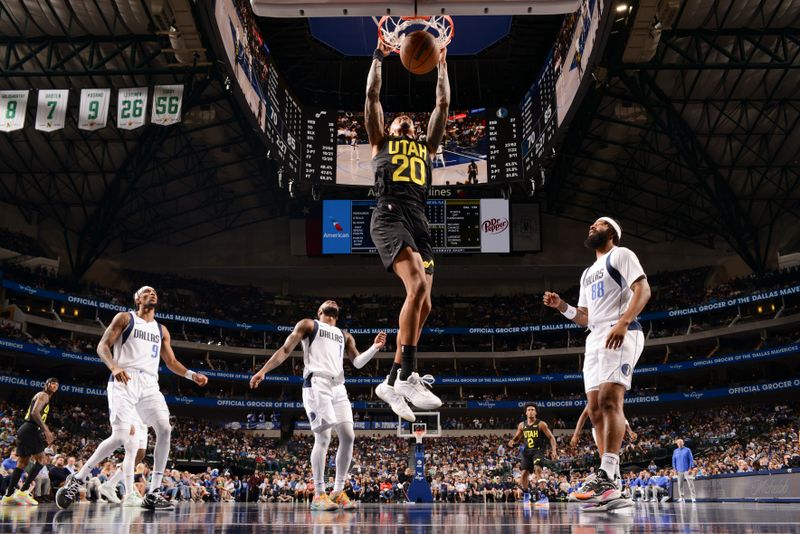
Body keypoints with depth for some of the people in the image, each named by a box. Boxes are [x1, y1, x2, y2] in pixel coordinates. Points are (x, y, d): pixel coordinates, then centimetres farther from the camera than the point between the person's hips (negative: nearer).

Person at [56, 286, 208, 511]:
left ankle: (153, 493, -6)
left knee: (165, 429, -13)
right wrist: (114, 366, -22)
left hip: (149, 384, 5)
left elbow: (171, 362, 23)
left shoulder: (161, 330, 21)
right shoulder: (125, 318, 6)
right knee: (120, 437, -18)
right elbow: (103, 345, -2)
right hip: (124, 381, -5)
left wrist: (192, 375, 7)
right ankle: (77, 479, 1)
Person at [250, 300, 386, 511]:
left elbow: (357, 362, 20)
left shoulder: (344, 336, 28)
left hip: (338, 387, 6)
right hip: (317, 384, -6)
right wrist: (263, 371, -3)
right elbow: (286, 349, 6)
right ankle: (319, 495, -4)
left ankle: (338, 491, 8)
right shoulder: (308, 325, 13)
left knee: (348, 436, -3)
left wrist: (375, 348, 4)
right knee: (323, 437, -13)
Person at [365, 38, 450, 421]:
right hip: (389, 217, -5)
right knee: (418, 286, -27)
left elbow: (443, 104, 29)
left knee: (423, 305, -2)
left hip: (419, 221, 6)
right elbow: (372, 96, 16)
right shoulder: (381, 142, 22)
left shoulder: (426, 147, 31)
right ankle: (407, 377, -25)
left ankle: (392, 382, 6)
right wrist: (378, 57, 20)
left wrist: (442, 65, 30)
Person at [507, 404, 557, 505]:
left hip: (538, 450, -5)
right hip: (526, 451, 5)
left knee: (537, 469, -26)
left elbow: (551, 437, -3)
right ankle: (526, 494, 29)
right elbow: (517, 438, 20)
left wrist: (554, 450, -15)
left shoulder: (541, 424, -4)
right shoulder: (522, 425, 9)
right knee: (524, 473, 5)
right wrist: (512, 441, -4)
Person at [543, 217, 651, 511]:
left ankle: (607, 478, -31)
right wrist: (561, 306, 11)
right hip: (595, 339, 9)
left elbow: (643, 289, -10)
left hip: (620, 335, -9)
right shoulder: (587, 273, 29)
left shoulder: (621, 254, 5)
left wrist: (623, 322, -24)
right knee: (595, 408, 1)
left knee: (609, 399, -23)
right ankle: (612, 487, 2)